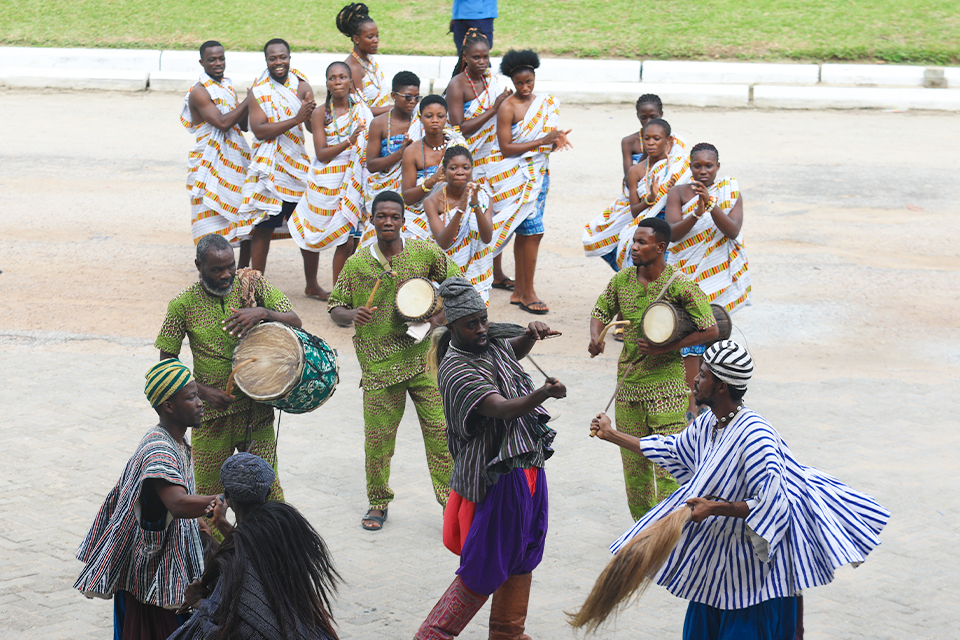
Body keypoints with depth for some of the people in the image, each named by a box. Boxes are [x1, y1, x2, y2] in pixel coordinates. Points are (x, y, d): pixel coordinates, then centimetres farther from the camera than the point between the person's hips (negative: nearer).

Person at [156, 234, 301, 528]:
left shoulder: (252, 284, -2)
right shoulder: (184, 305, -5)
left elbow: (295, 321, -6)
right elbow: (167, 362, 1)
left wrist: (262, 312, -26)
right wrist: (204, 391, -13)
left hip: (257, 407, 0)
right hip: (211, 414, 0)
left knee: (266, 488, 0)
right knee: (208, 493, 6)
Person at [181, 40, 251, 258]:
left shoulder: (227, 86, 13)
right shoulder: (200, 92, -12)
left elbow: (243, 125, 13)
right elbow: (222, 123, -22)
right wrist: (248, 100, -15)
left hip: (235, 162, 8)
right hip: (211, 164, -8)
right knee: (211, 223, -7)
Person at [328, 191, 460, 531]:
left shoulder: (425, 253, -1)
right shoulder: (356, 264, 1)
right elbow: (334, 308, 8)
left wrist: (439, 318, -6)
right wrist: (351, 315, -15)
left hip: (423, 359, -1)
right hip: (378, 365, 1)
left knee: (440, 430, -5)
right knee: (377, 437, 6)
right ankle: (378, 503, 26)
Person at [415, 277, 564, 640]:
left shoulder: (490, 345, 4)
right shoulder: (456, 370, -22)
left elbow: (516, 350, 26)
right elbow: (502, 408, -34)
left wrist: (531, 334, 2)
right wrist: (545, 393, -50)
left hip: (527, 465, 9)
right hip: (498, 476, -9)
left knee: (521, 556, 20)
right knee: (484, 569, -5)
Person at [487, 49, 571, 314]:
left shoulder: (546, 104, 9)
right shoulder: (508, 107, -11)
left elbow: (546, 145, 14)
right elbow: (506, 148, -17)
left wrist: (556, 141, -10)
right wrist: (542, 141, -22)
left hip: (538, 175, 6)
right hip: (514, 176, -6)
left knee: (524, 232, 11)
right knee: (533, 230, -11)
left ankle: (519, 291, 17)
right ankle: (528, 293, -5)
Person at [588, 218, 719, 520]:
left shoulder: (680, 285, -12)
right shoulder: (622, 279, 2)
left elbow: (711, 331, -11)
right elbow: (601, 311, 17)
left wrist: (664, 348, -18)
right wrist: (596, 338, -6)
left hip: (666, 383, -5)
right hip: (629, 381, 5)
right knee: (633, 462, 13)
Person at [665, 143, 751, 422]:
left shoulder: (730, 193, 1)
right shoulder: (678, 193, 1)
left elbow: (733, 231, -14)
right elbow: (672, 232, -12)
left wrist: (710, 205, -27)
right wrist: (696, 213, -28)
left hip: (719, 273, 1)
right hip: (686, 275, 0)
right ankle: (690, 405, -2)